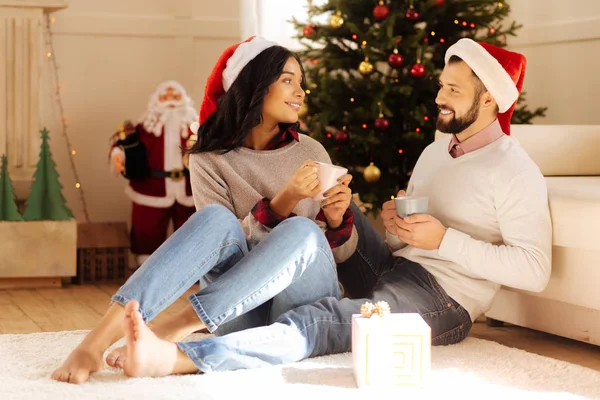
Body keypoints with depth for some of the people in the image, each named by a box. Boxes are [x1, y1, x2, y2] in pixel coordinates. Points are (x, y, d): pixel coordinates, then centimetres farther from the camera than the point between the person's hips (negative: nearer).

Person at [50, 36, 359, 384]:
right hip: (243, 311, -1)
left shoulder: (311, 152, 11)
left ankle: (166, 335, -41)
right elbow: (226, 241, -7)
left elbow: (342, 252, 13)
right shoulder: (210, 162, 4)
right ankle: (100, 338, -45)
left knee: (300, 231, -32)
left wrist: (336, 219, -10)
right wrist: (282, 202, -20)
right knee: (217, 218, -31)